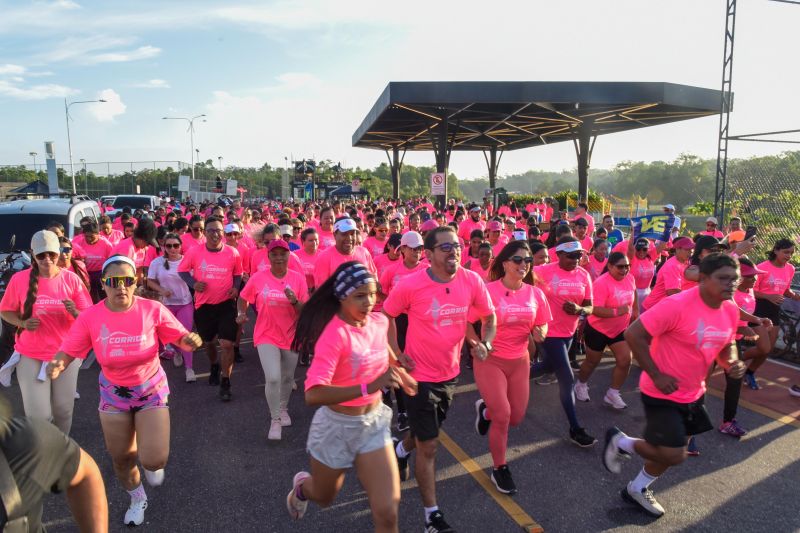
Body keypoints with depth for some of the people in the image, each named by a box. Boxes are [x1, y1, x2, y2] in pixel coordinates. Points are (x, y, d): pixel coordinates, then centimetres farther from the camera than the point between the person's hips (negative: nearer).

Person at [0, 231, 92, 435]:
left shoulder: (71, 279, -6)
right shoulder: (19, 279, -6)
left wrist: (75, 312, -25)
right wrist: (23, 322, -14)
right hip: (31, 356, -1)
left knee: (63, 410, 11)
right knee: (38, 415, -1)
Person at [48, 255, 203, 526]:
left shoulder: (153, 309, -20)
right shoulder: (90, 317, -16)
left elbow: (180, 337, -12)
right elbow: (68, 350, -12)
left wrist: (190, 340, -35)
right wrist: (57, 365, -34)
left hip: (151, 390, -2)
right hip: (113, 394, 2)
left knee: (154, 460, -12)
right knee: (121, 458, 18)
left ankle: (151, 465, 30)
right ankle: (137, 499, 50)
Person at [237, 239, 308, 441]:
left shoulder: (298, 278, -8)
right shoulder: (258, 278, -9)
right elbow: (243, 298, 7)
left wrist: (294, 301, -27)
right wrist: (241, 313, -11)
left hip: (291, 335, 2)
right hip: (266, 335, -2)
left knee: (287, 377, 19)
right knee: (273, 378, -15)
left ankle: (283, 408, 47)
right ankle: (275, 419, 7)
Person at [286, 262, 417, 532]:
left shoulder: (379, 322, -8)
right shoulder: (334, 334, -28)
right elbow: (313, 395, -37)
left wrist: (399, 372, 12)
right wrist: (369, 387, -44)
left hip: (375, 423, 4)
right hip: (338, 426, -4)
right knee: (324, 498, 24)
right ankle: (302, 486, 60)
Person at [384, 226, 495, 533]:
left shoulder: (471, 281, -12)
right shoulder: (410, 285, -22)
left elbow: (489, 316, 4)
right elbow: (386, 316, -6)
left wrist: (485, 343, -14)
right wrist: (398, 355, -12)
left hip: (450, 373, 5)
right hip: (419, 375, -5)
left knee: (427, 431, 28)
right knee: (429, 445, 3)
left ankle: (402, 450, 61)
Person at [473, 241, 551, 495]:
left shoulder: (535, 293, -2)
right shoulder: (489, 290, -15)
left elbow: (542, 325, 10)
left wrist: (539, 333, -13)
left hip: (520, 360, 5)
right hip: (489, 359, -5)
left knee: (516, 418, 10)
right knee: (502, 415, -7)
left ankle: (485, 409, 44)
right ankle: (499, 469, 17)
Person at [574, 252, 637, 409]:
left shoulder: (630, 279, -5)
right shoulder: (601, 283, -28)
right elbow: (595, 310, -33)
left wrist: (635, 309, 17)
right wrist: (617, 311, -41)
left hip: (620, 329, 6)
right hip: (598, 329, -6)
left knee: (625, 361, -3)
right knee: (592, 362, 12)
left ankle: (612, 394, 14)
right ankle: (581, 385, 40)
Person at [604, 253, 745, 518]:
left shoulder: (731, 310, -2)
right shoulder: (677, 305, -28)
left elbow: (727, 345, 16)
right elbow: (633, 335, -26)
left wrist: (732, 362, -7)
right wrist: (656, 375, -23)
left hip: (693, 394, 8)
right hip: (662, 393, -8)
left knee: (672, 451, 20)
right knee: (674, 455, -8)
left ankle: (637, 489, 43)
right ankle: (620, 442, 19)